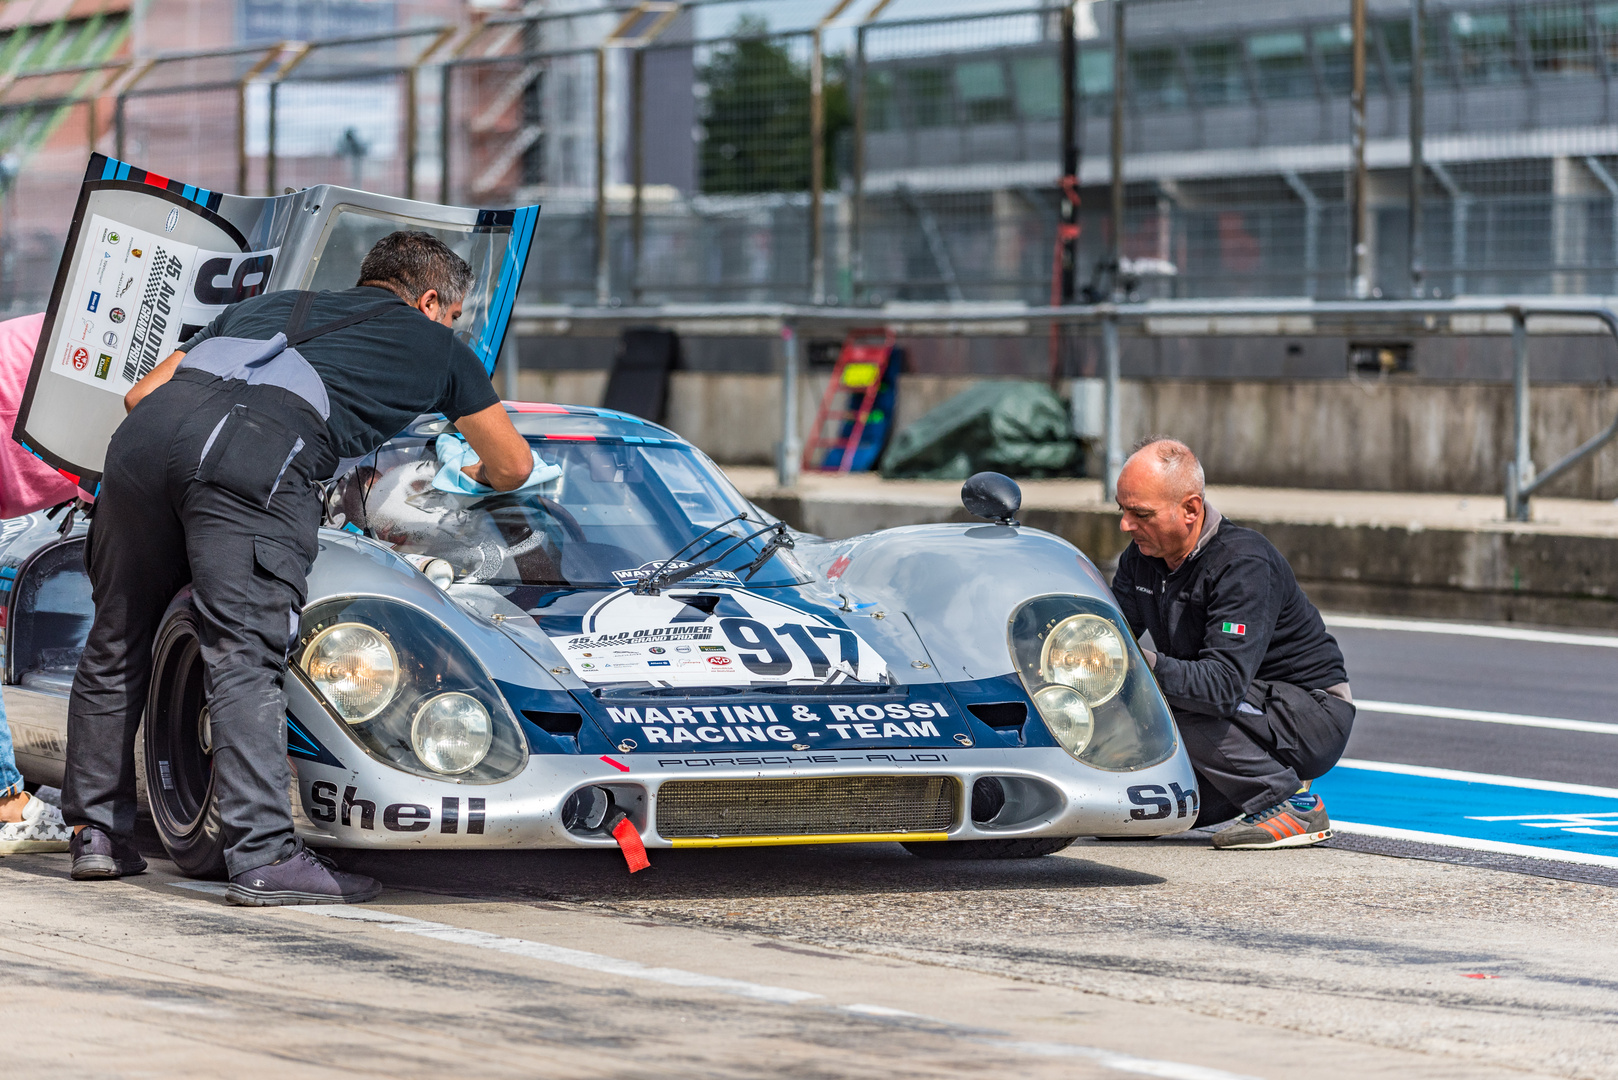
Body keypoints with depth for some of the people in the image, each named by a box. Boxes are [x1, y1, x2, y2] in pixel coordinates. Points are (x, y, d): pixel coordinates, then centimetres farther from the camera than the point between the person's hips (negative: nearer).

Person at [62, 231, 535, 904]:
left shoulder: (268, 306, 39)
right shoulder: (432, 343, 30)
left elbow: (142, 393, 32)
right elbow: (514, 465, 42)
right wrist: (478, 475, 64)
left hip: (151, 425, 5)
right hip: (259, 454, -5)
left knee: (116, 647, 16)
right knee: (245, 661, -6)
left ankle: (97, 834, 22)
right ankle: (263, 858, -13)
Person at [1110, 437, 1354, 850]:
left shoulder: (1243, 564, -26)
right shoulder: (1141, 556, 0)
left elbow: (1223, 686, -36)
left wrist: (1146, 666, -48)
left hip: (1312, 711, -8)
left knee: (1176, 711, -31)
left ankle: (1292, 803, -13)